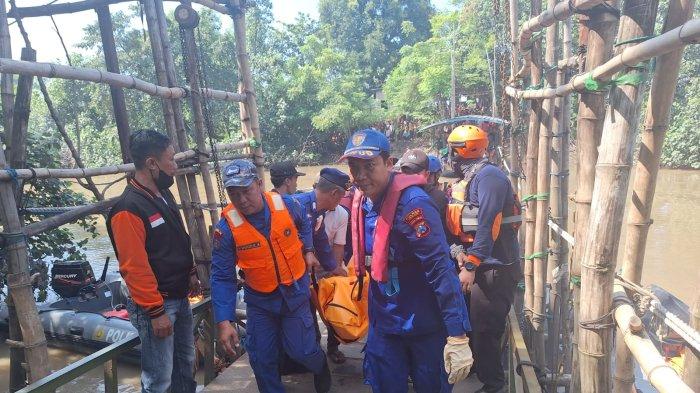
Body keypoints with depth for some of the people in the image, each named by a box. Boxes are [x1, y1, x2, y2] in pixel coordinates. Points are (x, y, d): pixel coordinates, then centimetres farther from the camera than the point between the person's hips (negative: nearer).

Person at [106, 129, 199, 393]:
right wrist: (156, 312, -20)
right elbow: (134, 268, -23)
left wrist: (190, 273, 15)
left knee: (185, 362, 21)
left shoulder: (163, 195, 7)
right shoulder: (128, 209, -22)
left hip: (181, 298, 9)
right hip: (156, 304, -9)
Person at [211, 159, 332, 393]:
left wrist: (308, 250, 3)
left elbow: (304, 224, 11)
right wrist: (224, 321, -21)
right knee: (262, 360, 7)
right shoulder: (227, 227, -20)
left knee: (301, 350, 4)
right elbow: (222, 277, -16)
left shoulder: (287, 205, -16)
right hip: (260, 300, 0)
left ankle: (321, 366, 39)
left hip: (295, 292, 0)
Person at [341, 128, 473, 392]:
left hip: (424, 326, -6)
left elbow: (440, 269, -27)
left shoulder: (410, 203, -24)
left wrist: (457, 336, -30)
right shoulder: (361, 201, 0)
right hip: (384, 322, 7)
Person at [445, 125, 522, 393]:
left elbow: (487, 225, -23)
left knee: (484, 329, -2)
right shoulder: (470, 178, 14)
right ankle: (480, 371, 38)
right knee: (472, 323, 19)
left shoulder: (488, 175, -16)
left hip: (495, 267, -10)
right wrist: (461, 253, -3)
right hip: (481, 264, 10)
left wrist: (470, 266, -24)